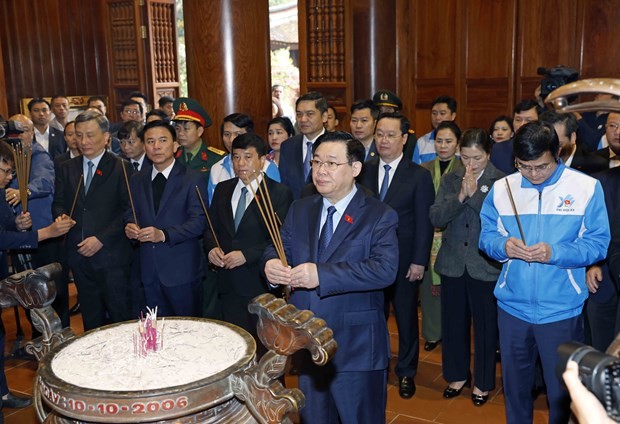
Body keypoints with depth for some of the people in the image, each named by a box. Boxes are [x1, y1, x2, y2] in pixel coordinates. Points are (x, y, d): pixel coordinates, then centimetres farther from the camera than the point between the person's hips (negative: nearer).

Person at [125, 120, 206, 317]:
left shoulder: (192, 178, -6)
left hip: (182, 270, -4)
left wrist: (164, 235, -23)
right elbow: (130, 213, 15)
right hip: (150, 270, 5)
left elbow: (199, 221, -12)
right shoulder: (137, 180, 10)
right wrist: (130, 226, -8)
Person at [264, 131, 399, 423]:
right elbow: (280, 248, 6)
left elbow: (385, 269, -25)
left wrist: (322, 275, -32)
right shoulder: (299, 210, 7)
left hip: (356, 347, -5)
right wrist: (272, 264, -20)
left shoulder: (379, 216, -11)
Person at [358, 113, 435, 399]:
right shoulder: (364, 171, 3)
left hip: (404, 261, -2)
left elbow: (424, 222, -5)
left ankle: (406, 372, 30)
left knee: (406, 317, 12)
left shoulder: (419, 176, -4)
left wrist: (419, 261, -10)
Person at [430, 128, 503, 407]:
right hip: (453, 264, 4)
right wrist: (460, 196, -19)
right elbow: (435, 218, -6)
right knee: (453, 323, 14)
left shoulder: (501, 182, -7)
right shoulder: (450, 180, 4)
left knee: (485, 326, 10)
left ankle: (483, 381, 29)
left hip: (486, 265, -3)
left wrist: (474, 193, -22)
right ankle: (457, 375, 34)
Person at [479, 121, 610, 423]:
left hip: (562, 310, -2)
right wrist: (503, 245, -18)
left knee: (562, 390, 14)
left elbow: (598, 243, -8)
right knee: (515, 384, 20)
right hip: (512, 306, 3)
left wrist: (555, 253, -24)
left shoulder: (587, 187, -8)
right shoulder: (501, 188, 0)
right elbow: (486, 236, 4)